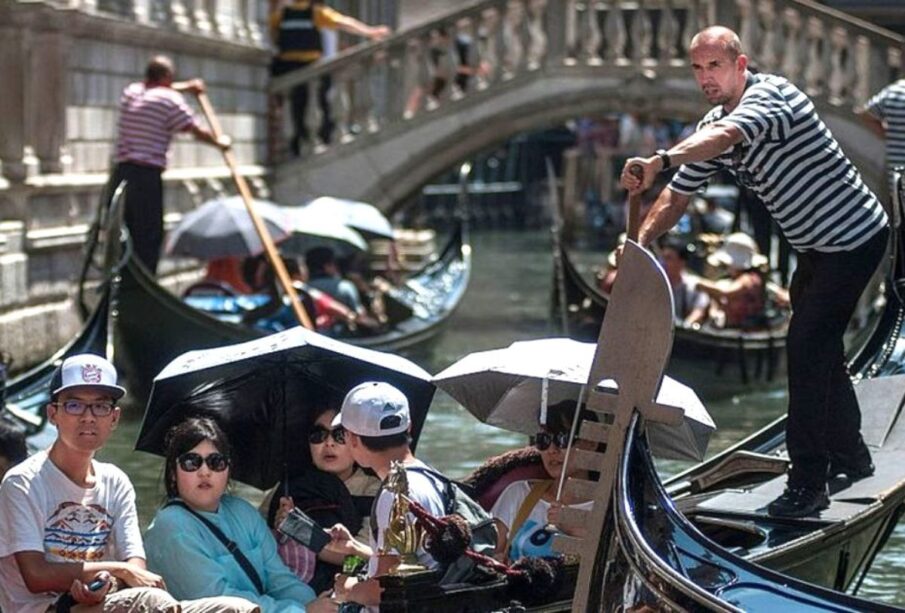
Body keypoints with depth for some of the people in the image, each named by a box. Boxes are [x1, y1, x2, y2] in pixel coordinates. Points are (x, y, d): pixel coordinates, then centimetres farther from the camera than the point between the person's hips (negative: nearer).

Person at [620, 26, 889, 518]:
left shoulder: (770, 94, -23)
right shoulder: (712, 127, 4)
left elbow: (726, 136, -44)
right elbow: (677, 196, 6)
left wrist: (660, 161, -58)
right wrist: (639, 244, -9)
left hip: (854, 237, -10)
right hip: (816, 247, 10)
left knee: (806, 346, -16)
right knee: (820, 348, 19)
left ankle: (807, 485, -13)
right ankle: (850, 458, 37)